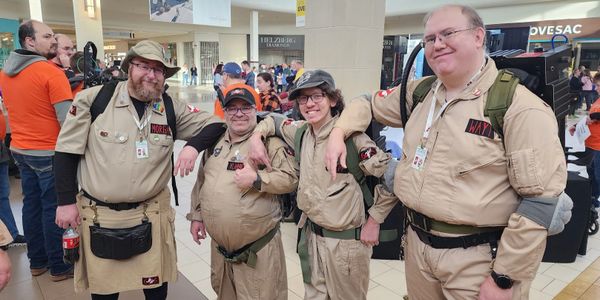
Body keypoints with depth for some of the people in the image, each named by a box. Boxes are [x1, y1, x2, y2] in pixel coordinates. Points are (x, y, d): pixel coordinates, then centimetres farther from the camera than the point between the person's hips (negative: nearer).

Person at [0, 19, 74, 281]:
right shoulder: (51, 72, -18)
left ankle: (36, 261, 28)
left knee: (31, 204, 16)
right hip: (49, 152, -7)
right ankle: (59, 266, 14)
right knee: (53, 208, 2)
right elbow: (67, 120, -20)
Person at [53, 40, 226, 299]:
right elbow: (66, 152, -2)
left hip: (152, 214, 1)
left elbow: (214, 125, 1)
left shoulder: (172, 109, -3)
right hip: (98, 216, -1)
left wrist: (193, 146, -18)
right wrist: (66, 201, -3)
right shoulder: (92, 100, -8)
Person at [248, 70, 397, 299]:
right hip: (311, 235, 6)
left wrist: (374, 220, -13)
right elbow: (273, 122, 18)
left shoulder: (350, 137, -20)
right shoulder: (302, 132, 0)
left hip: (346, 240, -5)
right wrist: (256, 138, -2)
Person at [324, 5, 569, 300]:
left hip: (479, 257, -6)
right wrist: (338, 133, 0)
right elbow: (369, 104, 18)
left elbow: (542, 201, -17)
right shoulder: (420, 94, 4)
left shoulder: (519, 107, -15)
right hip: (417, 243, 6)